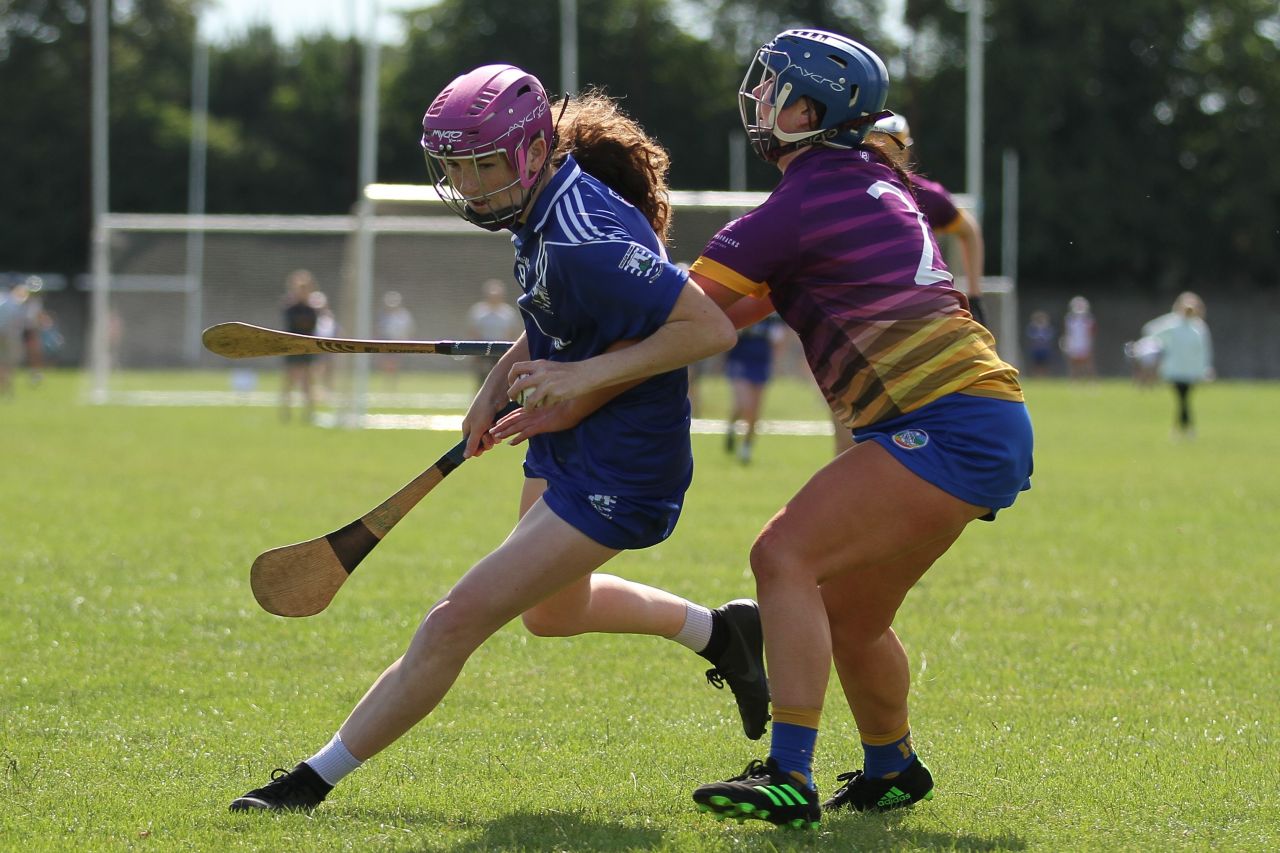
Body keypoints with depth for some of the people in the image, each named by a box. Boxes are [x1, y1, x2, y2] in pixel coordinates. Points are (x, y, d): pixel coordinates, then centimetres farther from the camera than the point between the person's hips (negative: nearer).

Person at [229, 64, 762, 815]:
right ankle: (720, 632, 48)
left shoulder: (585, 240, -30)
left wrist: (582, 376, -30)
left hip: (615, 476, -11)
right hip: (563, 446, 11)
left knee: (459, 620, -9)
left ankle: (315, 780, 0)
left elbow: (712, 328, -32)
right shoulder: (543, 210, -1)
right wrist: (500, 384, 5)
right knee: (551, 612, 31)